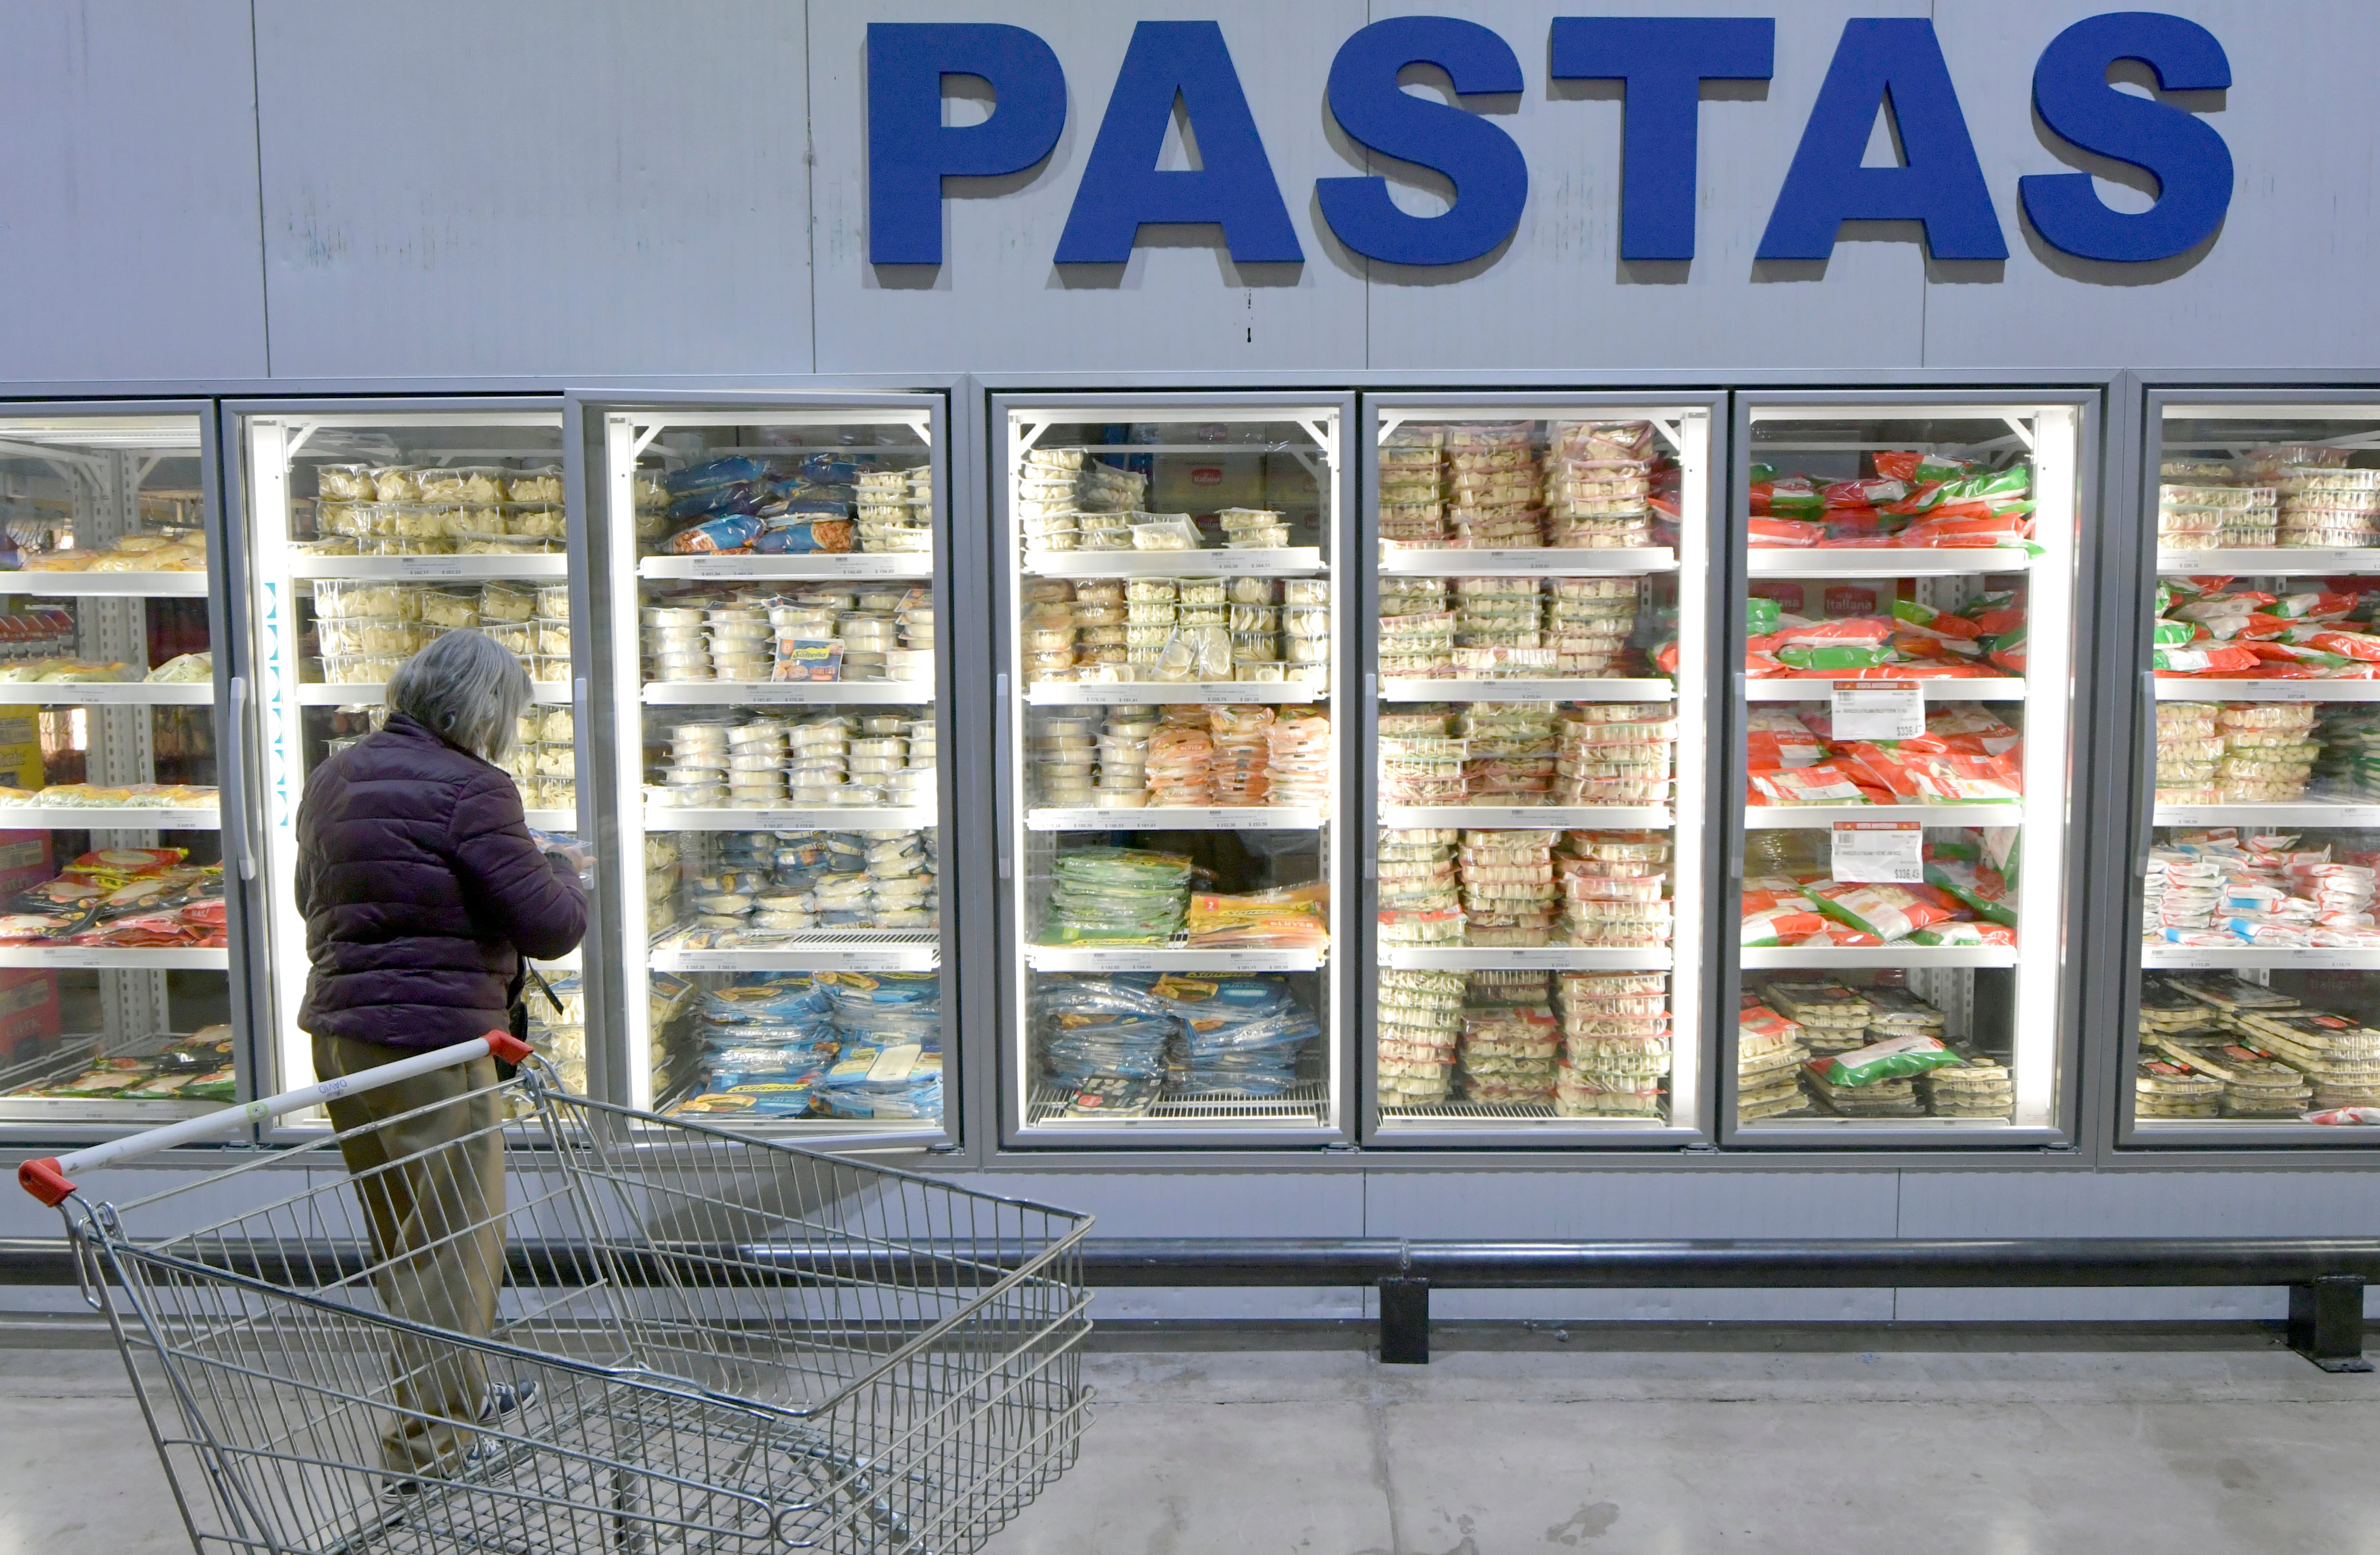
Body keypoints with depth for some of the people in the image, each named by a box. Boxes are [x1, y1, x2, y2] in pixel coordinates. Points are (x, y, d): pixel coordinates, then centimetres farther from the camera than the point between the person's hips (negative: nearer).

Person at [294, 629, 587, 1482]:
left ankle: (457, 1395, 37)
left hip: (339, 1033, 9)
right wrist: (559, 870, 4)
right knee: (455, 1243, 4)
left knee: (404, 1242, 21)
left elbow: (313, 895, 25)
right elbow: (551, 927, -16)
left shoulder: (335, 777, 10)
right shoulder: (468, 789, -17)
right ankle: (423, 1445, 10)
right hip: (431, 1045, -9)